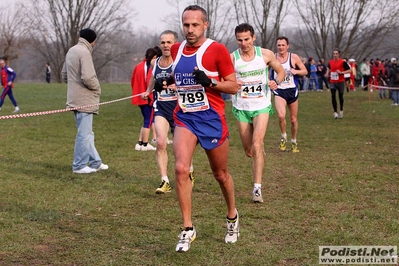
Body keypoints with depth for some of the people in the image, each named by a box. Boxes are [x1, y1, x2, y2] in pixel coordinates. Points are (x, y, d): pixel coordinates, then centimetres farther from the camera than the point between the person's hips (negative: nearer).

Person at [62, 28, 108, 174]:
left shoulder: (71, 51, 12)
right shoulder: (84, 52, -17)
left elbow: (64, 75, 20)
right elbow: (88, 77, -25)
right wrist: (97, 88, -8)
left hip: (75, 98, 10)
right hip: (84, 100, -10)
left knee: (86, 132, 16)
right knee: (84, 133, -2)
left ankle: (95, 162, 25)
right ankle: (80, 165, 3)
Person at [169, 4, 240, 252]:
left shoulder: (217, 50, -10)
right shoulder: (176, 49, 6)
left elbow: (234, 86, -8)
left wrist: (210, 82, -24)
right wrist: (166, 82, 6)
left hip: (212, 118, -3)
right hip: (184, 118, 3)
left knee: (221, 174, 12)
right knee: (181, 168, -18)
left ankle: (232, 217, 39)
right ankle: (188, 229, -9)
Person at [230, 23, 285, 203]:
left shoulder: (266, 54, -4)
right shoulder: (232, 58, -6)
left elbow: (281, 71, 10)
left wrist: (276, 82, -12)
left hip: (262, 106, -1)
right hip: (241, 108, 2)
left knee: (257, 144, -19)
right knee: (249, 152, 9)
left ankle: (257, 188, -19)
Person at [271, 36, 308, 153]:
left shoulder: (294, 57, -4)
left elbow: (305, 71, 2)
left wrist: (296, 71, -17)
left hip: (292, 91, 1)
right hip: (279, 91, -1)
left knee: (293, 119, 10)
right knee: (281, 115, -24)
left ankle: (294, 142, 31)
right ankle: (284, 137, 2)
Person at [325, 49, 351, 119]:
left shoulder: (342, 62, -8)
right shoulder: (330, 62, 5)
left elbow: (349, 70, -6)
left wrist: (341, 72, -19)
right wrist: (328, 73, 6)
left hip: (340, 82, -2)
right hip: (332, 82, 2)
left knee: (341, 96, 9)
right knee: (333, 96, -9)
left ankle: (341, 110, 29)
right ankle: (335, 112, -7)